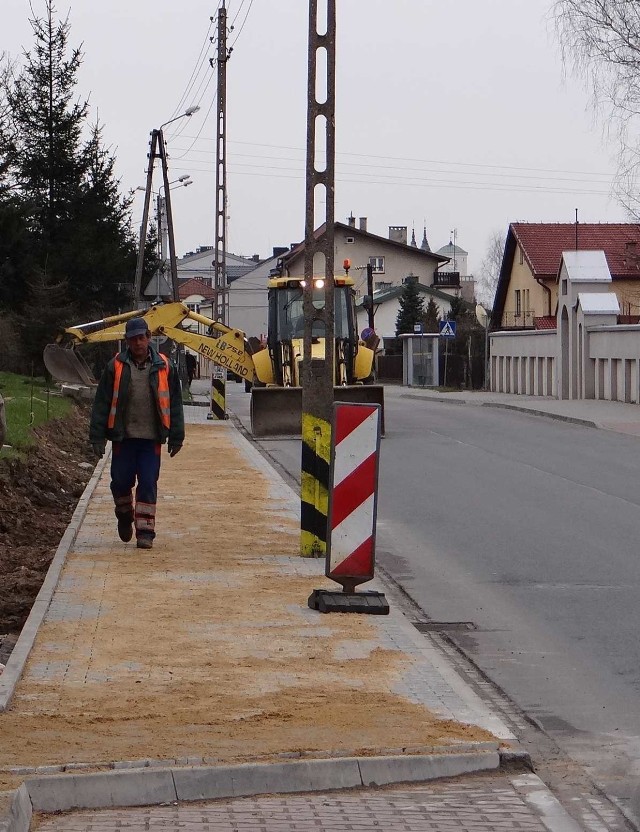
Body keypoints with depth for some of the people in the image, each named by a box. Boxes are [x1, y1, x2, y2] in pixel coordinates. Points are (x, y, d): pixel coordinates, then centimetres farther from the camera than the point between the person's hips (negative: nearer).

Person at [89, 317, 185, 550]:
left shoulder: (164, 367, 3)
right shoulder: (116, 367, 1)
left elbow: (174, 404, 7)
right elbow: (102, 403, 2)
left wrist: (176, 437, 4)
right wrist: (97, 436, -3)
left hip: (151, 437, 0)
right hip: (123, 436, 0)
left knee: (148, 485, -2)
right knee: (121, 481, 7)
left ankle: (145, 531, 4)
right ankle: (125, 515, 34)